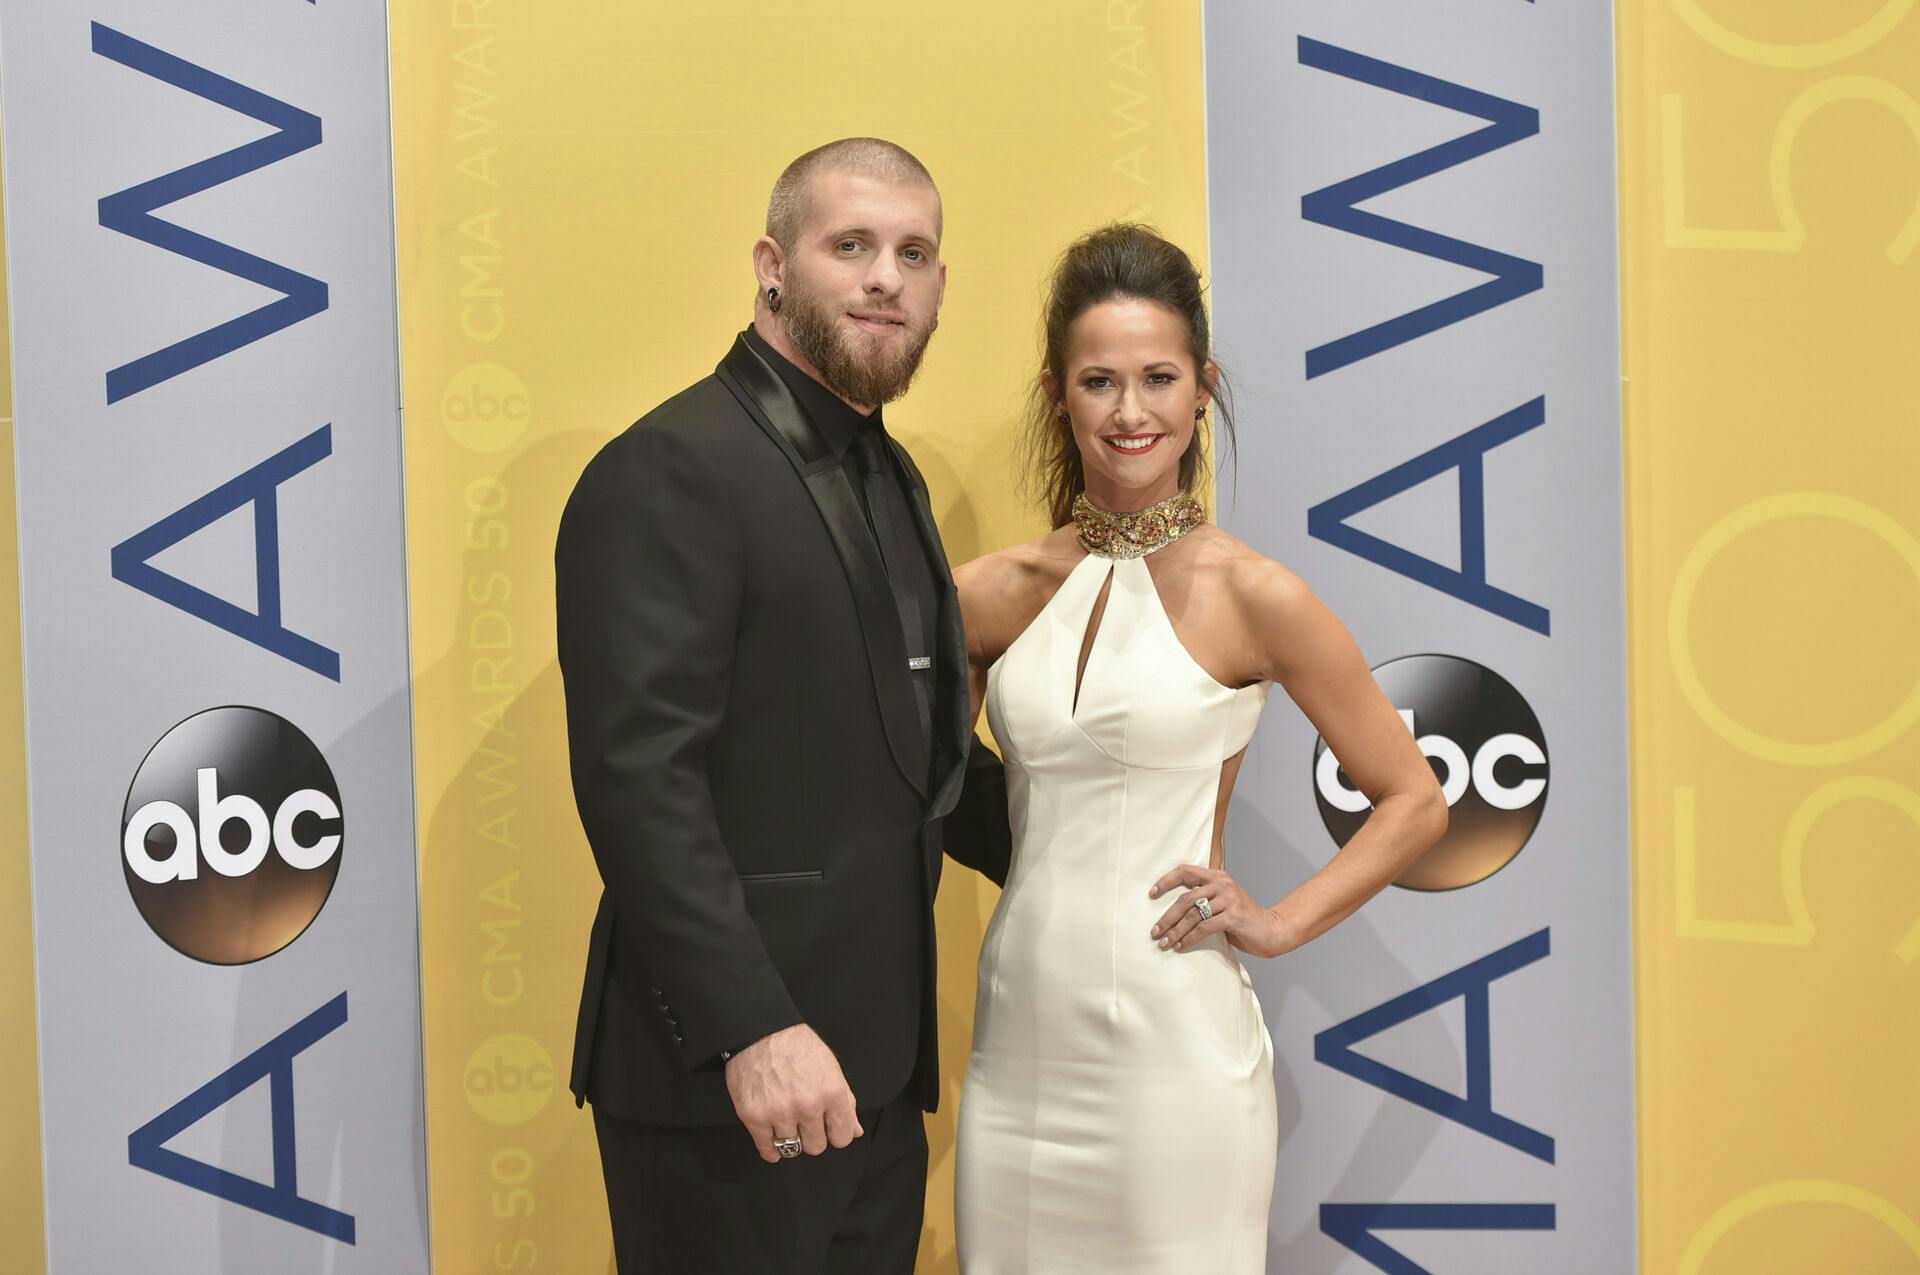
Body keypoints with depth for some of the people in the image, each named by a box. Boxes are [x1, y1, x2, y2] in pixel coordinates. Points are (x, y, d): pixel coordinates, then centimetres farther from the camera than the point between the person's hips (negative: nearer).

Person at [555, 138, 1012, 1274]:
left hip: (876, 1066, 8)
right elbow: (640, 776, -20)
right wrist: (753, 1028, -25)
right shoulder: (669, 474, -12)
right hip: (724, 1080, -8)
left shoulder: (893, 479, 16)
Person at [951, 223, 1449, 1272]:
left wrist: (1280, 923, -6)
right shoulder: (995, 594, 5)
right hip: (1019, 1049, 4)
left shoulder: (1253, 596, -6)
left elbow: (1414, 801, 2)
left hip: (1171, 1055, -3)